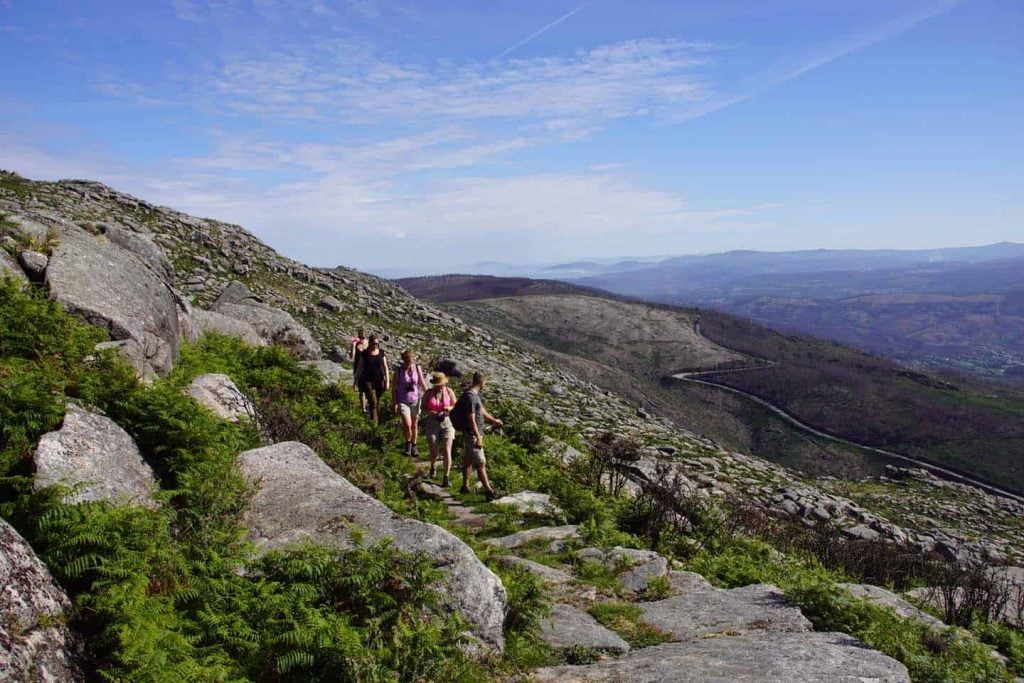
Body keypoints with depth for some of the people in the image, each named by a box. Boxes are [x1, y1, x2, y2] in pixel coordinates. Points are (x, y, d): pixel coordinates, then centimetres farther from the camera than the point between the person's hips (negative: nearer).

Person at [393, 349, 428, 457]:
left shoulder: (417, 369, -4)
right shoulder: (399, 370, -8)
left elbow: (423, 384, 5)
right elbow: (394, 387, -2)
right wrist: (395, 403, -5)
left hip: (415, 401, 2)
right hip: (402, 402, -2)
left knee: (414, 425, 11)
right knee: (407, 425, -15)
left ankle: (414, 446, 30)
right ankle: (408, 443, 12)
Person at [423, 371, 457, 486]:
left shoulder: (449, 392, -3)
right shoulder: (429, 393, -3)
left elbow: (455, 406, 7)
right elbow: (423, 407, 5)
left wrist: (450, 408, -16)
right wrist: (429, 412, -16)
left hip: (447, 422, 0)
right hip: (433, 423, 0)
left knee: (447, 451, -11)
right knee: (434, 452, 1)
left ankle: (446, 478, -2)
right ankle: (432, 467, 37)